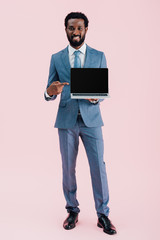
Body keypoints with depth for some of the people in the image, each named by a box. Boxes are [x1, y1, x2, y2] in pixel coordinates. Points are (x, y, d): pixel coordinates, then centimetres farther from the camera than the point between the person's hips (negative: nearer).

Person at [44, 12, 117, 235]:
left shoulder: (99, 56, 6)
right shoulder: (56, 58, 8)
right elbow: (50, 92, 6)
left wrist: (96, 97, -17)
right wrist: (50, 92, -18)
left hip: (91, 118, -1)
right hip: (66, 120, 1)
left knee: (98, 166, -2)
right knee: (68, 168, 7)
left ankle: (103, 214, 11)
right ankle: (73, 210, 23)